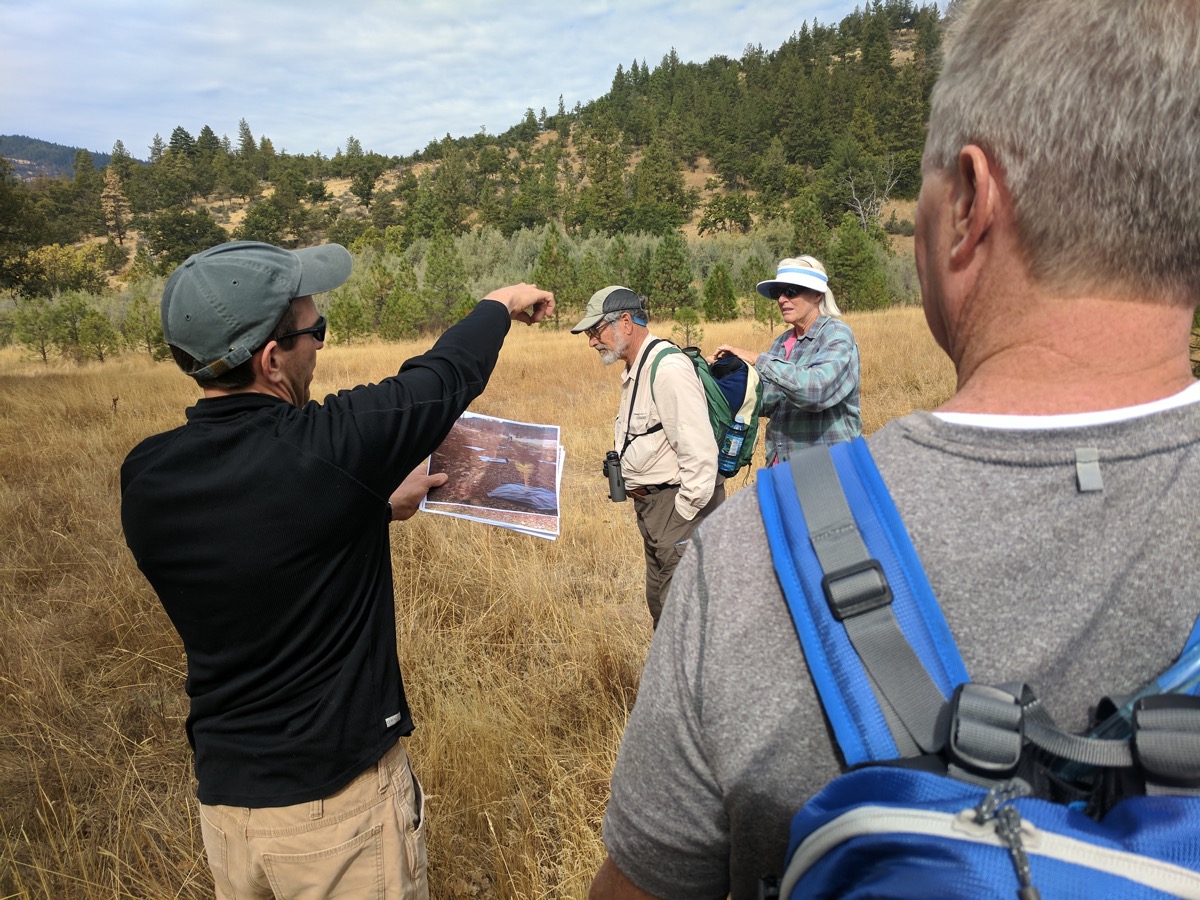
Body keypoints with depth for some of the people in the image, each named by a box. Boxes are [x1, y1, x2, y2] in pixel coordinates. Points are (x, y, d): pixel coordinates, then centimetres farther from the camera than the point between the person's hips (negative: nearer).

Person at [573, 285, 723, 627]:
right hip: (653, 506, 10)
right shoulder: (634, 371, 14)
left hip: (678, 504, -10)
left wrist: (684, 514, -18)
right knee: (660, 606, 20)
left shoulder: (668, 368, -19)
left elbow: (699, 450, -25)